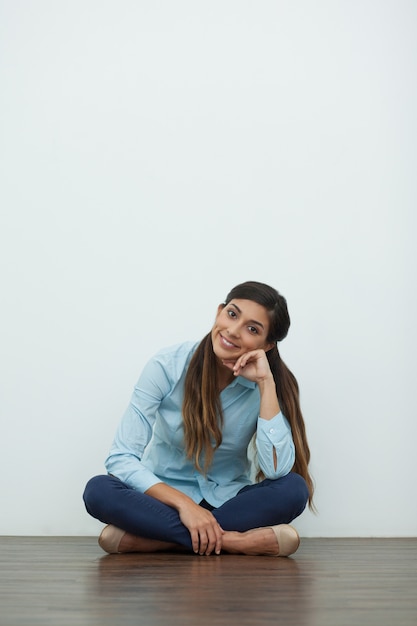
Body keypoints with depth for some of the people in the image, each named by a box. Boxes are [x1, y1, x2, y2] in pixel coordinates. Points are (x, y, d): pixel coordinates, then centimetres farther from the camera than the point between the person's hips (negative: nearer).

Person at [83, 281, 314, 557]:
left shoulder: (268, 385, -10)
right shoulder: (168, 366, -14)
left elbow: (277, 470, -24)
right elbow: (121, 458, -16)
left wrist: (266, 383, -25)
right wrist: (183, 503, -28)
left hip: (228, 501, 1)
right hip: (166, 499, -1)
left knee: (294, 488, -28)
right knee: (98, 490, -30)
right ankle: (234, 541, -29)